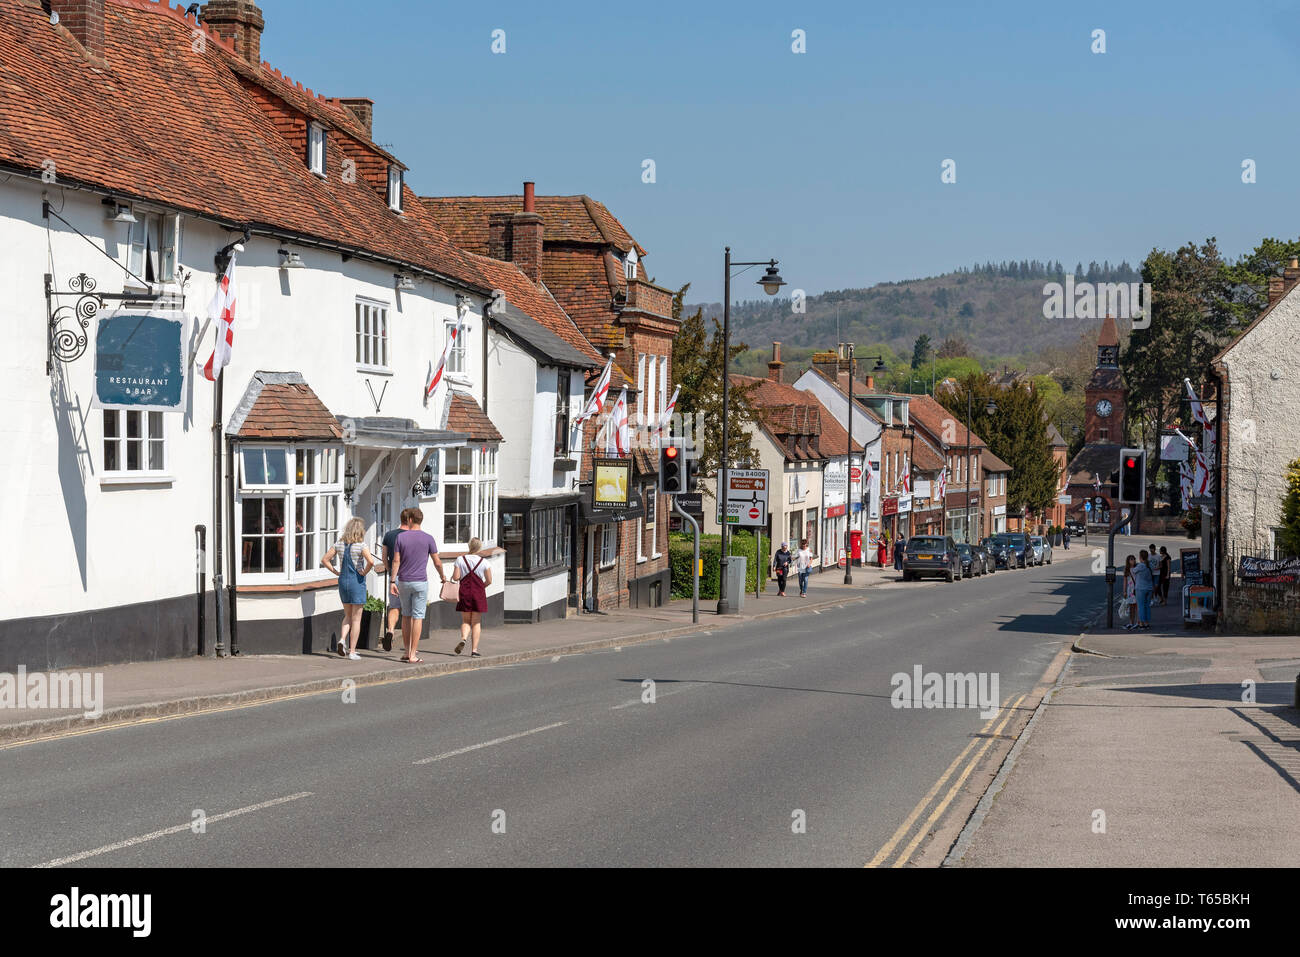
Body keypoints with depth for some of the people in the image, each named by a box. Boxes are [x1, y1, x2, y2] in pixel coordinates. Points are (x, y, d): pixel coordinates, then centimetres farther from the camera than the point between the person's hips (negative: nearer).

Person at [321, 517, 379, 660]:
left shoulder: (339, 544, 2)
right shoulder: (361, 546, -14)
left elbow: (325, 560, 3)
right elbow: (371, 561, -28)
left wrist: (336, 572, 6)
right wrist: (365, 572, -11)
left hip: (343, 581, 5)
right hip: (357, 583, -5)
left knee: (348, 616, 20)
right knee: (356, 619, 4)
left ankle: (342, 639, -3)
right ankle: (352, 651, 5)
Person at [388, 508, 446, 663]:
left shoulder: (401, 537, -2)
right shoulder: (428, 538, -5)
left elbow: (396, 561, -5)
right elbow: (437, 562, -1)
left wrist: (393, 582, -3)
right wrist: (442, 576, 18)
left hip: (404, 582, 2)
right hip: (421, 582, -2)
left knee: (406, 616, 15)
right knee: (418, 617, -1)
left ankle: (407, 651, 18)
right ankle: (413, 655, -5)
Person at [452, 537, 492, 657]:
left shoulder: (460, 560, -1)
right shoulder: (484, 562, -2)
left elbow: (455, 577, -7)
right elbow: (489, 581, -1)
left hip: (464, 593, 1)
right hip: (478, 593, -1)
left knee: (465, 621, 12)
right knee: (476, 622, 5)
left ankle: (463, 638, -17)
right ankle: (474, 650, 2)